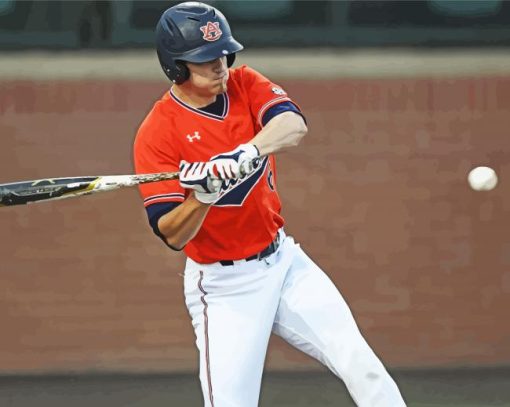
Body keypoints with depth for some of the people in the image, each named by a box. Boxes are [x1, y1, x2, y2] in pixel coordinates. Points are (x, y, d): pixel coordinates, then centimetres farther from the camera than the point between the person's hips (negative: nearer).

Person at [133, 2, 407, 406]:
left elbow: (294, 125, -22)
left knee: (363, 369, -2)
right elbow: (172, 235, -18)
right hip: (225, 287, -5)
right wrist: (203, 195, -37)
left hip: (284, 261, 5)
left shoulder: (245, 84, -1)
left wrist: (248, 152, -42)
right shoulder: (157, 133, -14)